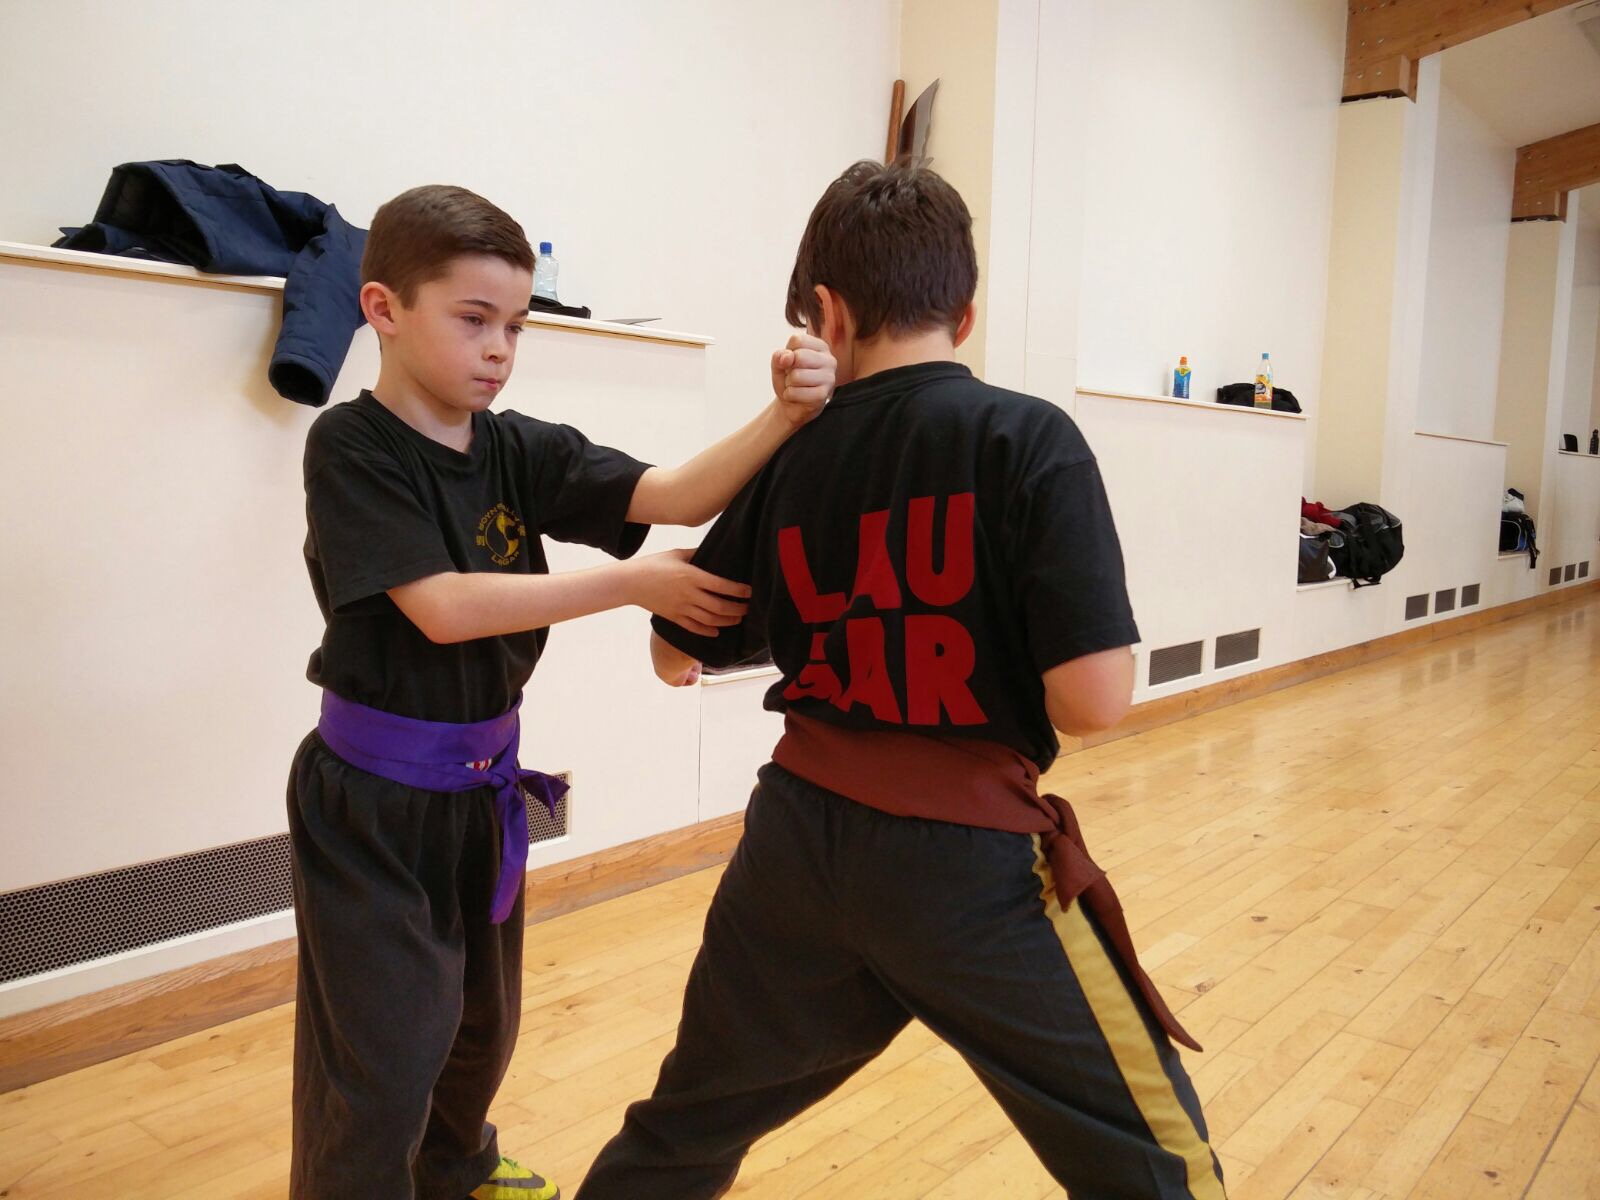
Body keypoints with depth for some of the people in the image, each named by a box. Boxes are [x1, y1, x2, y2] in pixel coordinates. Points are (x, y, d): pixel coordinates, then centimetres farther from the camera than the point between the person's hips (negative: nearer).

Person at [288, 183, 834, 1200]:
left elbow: (674, 496, -14)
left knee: (483, 1017, 24)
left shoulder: (521, 450, -2)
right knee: (382, 1056, -2)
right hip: (374, 798, -6)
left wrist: (786, 416, -30)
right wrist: (634, 584, -25)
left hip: (484, 784, 6)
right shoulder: (349, 447, -15)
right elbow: (442, 607, -26)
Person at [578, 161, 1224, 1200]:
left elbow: (677, 653, 15)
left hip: (798, 839, 5)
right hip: (969, 859, -4)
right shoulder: (1029, 437, -10)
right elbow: (1093, 701, -17)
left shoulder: (793, 460, 3)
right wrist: (996, 677, 6)